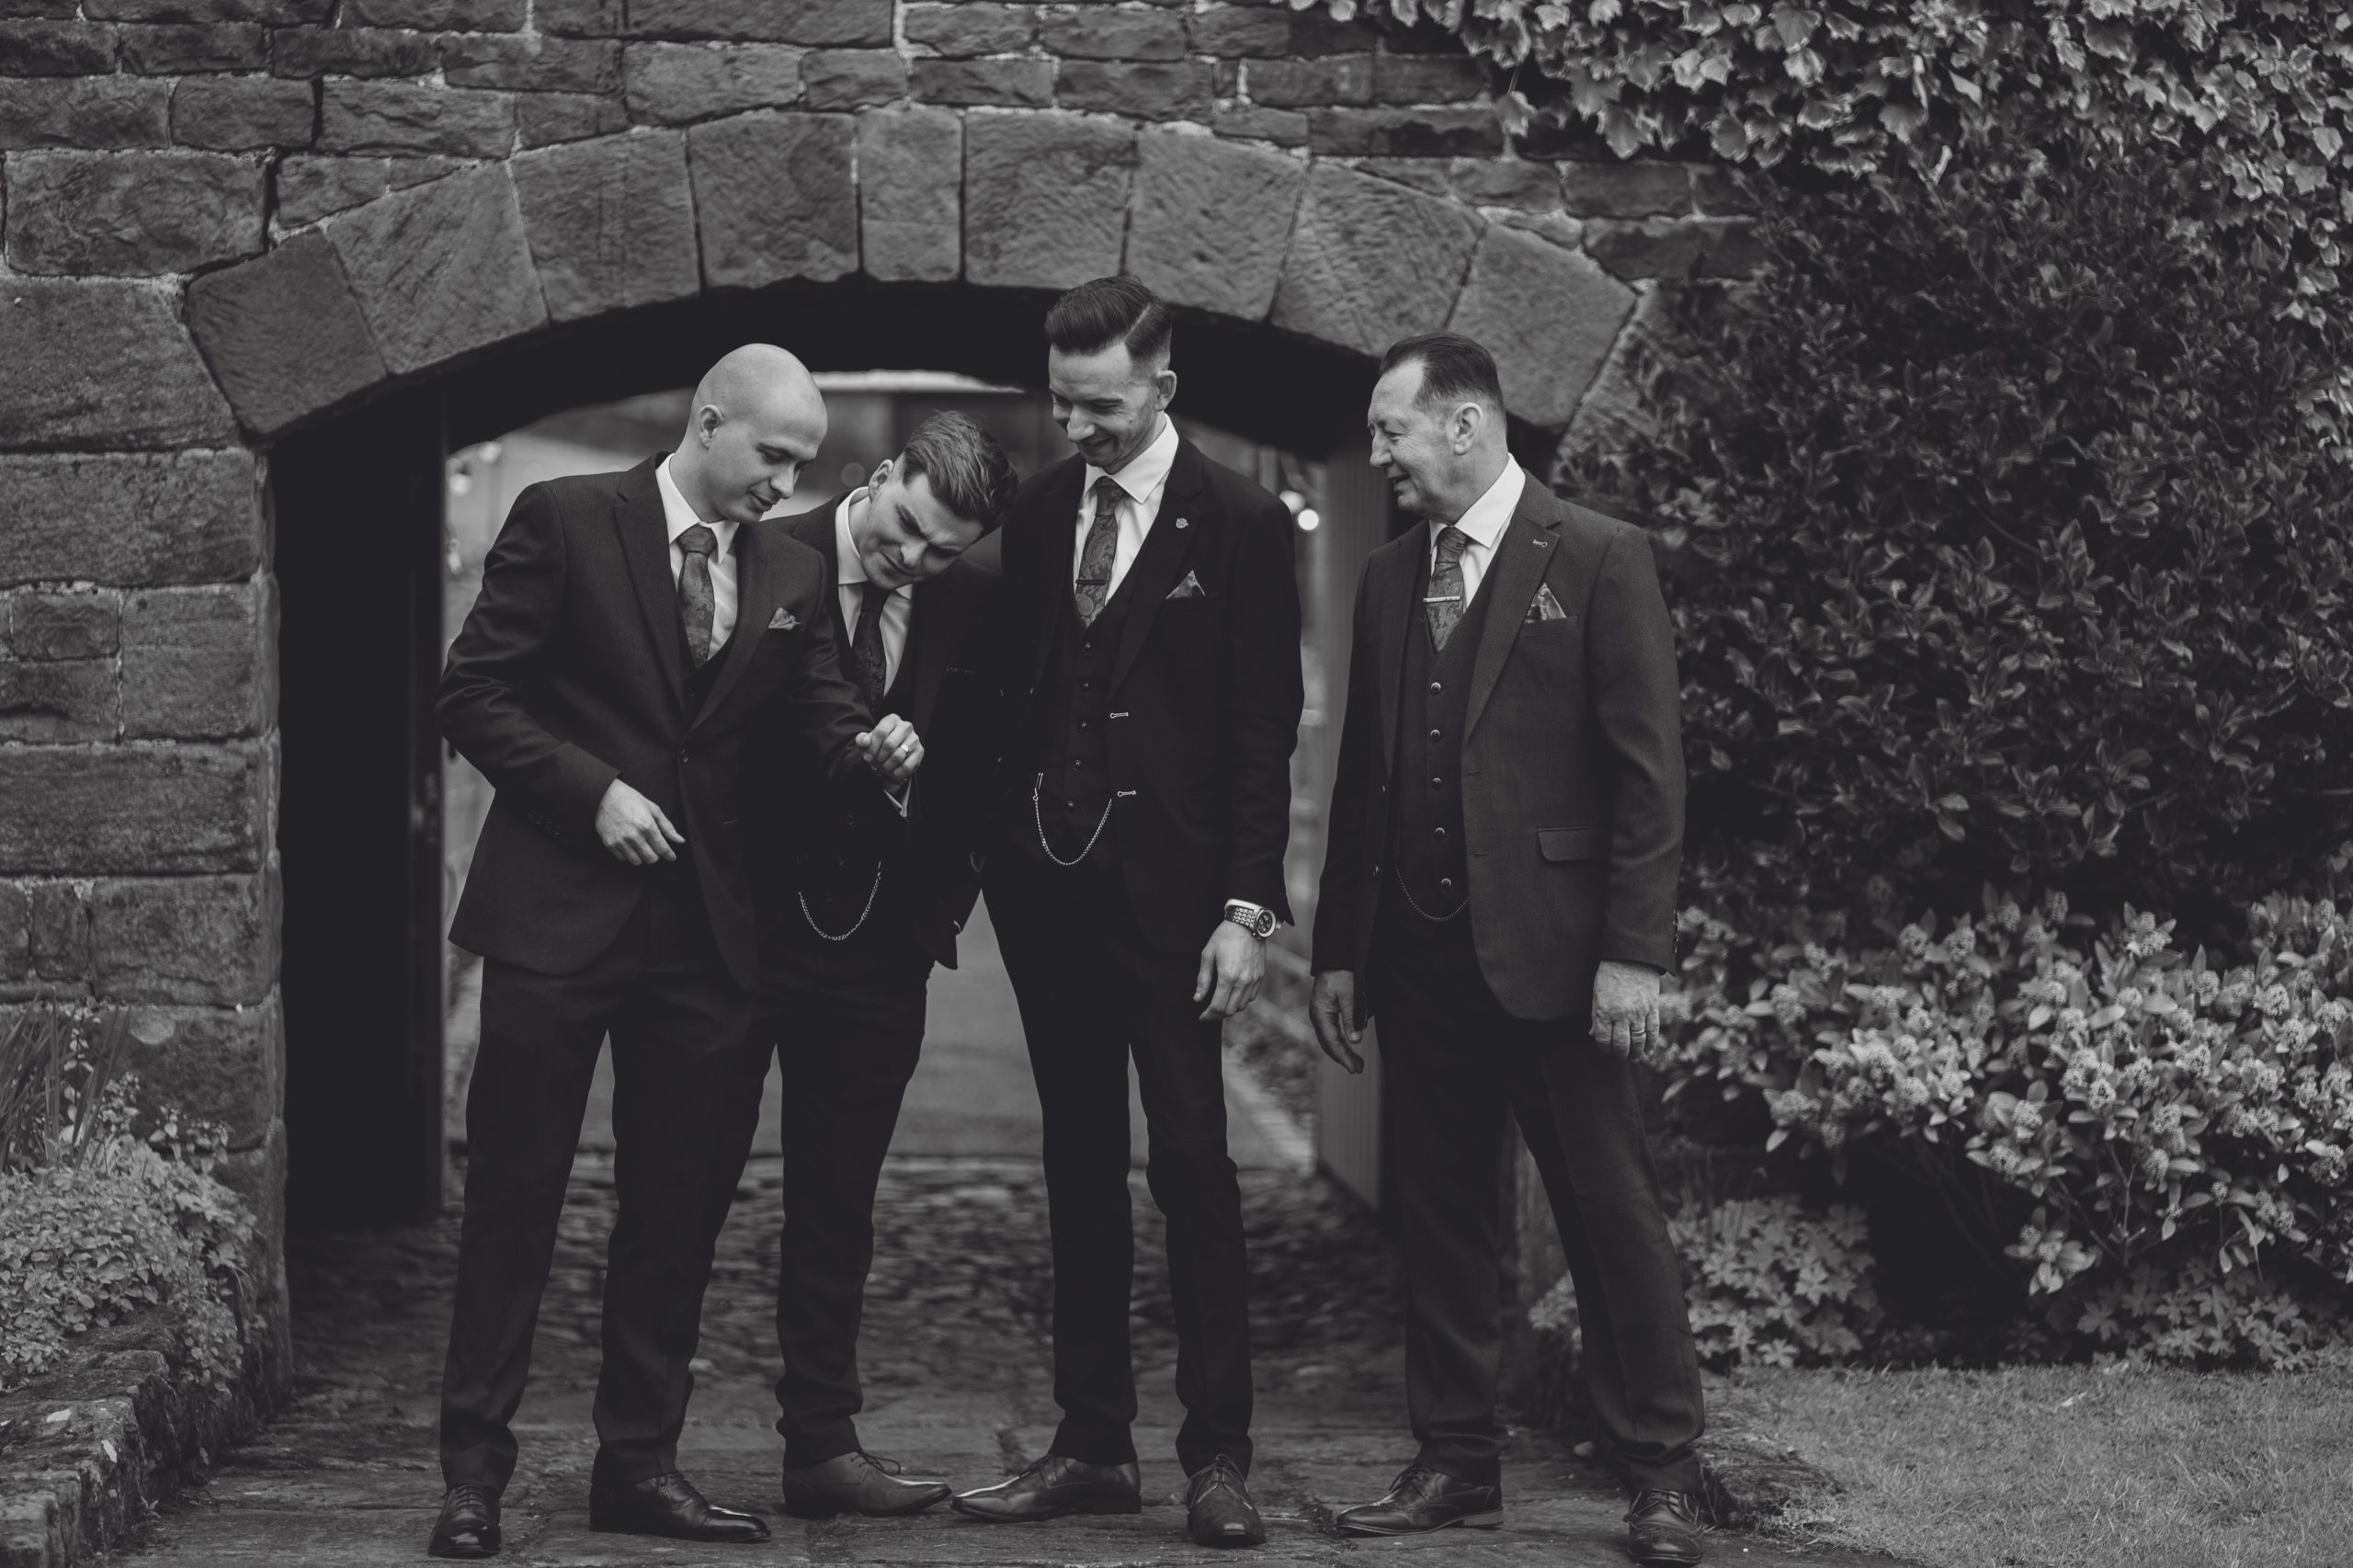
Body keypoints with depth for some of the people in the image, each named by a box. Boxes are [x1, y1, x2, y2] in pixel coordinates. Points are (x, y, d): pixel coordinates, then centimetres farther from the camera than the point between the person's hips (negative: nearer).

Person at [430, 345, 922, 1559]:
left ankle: (640, 1463, 16)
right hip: (558, 910, -5)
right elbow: (472, 695, -6)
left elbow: (818, 711, 11)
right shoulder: (565, 523, -6)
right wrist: (593, 791, -15)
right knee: (513, 1194, -1)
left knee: (676, 1205, 7)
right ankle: (474, 1470, 5)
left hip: (702, 923, 5)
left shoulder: (792, 574, 9)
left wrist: (870, 746, -11)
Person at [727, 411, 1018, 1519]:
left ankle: (823, 1446, 14)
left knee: (837, 1206, 9)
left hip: (880, 937, 4)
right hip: (750, 927, -4)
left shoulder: (971, 604, 1)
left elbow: (978, 761, 10)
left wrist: (946, 891, 0)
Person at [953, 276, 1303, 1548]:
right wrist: (994, 850, 3)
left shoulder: (1240, 526, -5)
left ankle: (1217, 1456, 0)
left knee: (1191, 1164, -5)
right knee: (1080, 1167, 9)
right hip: (1046, 874, 5)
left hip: (1168, 887, -5)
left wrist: (1248, 908, -12)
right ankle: (1094, 1445, 14)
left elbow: (1263, 729, -6)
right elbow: (1013, 689, 13)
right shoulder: (1035, 513, 10)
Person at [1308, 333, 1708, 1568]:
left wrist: (1633, 951, -13)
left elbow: (1648, 770, -8)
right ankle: (1455, 1465, 16)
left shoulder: (1598, 560, -5)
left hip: (1550, 945, -5)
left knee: (1611, 1211, -1)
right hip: (1418, 948, 5)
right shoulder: (1389, 578, 12)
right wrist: (1338, 948, 12)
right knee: (1438, 1218, 8)